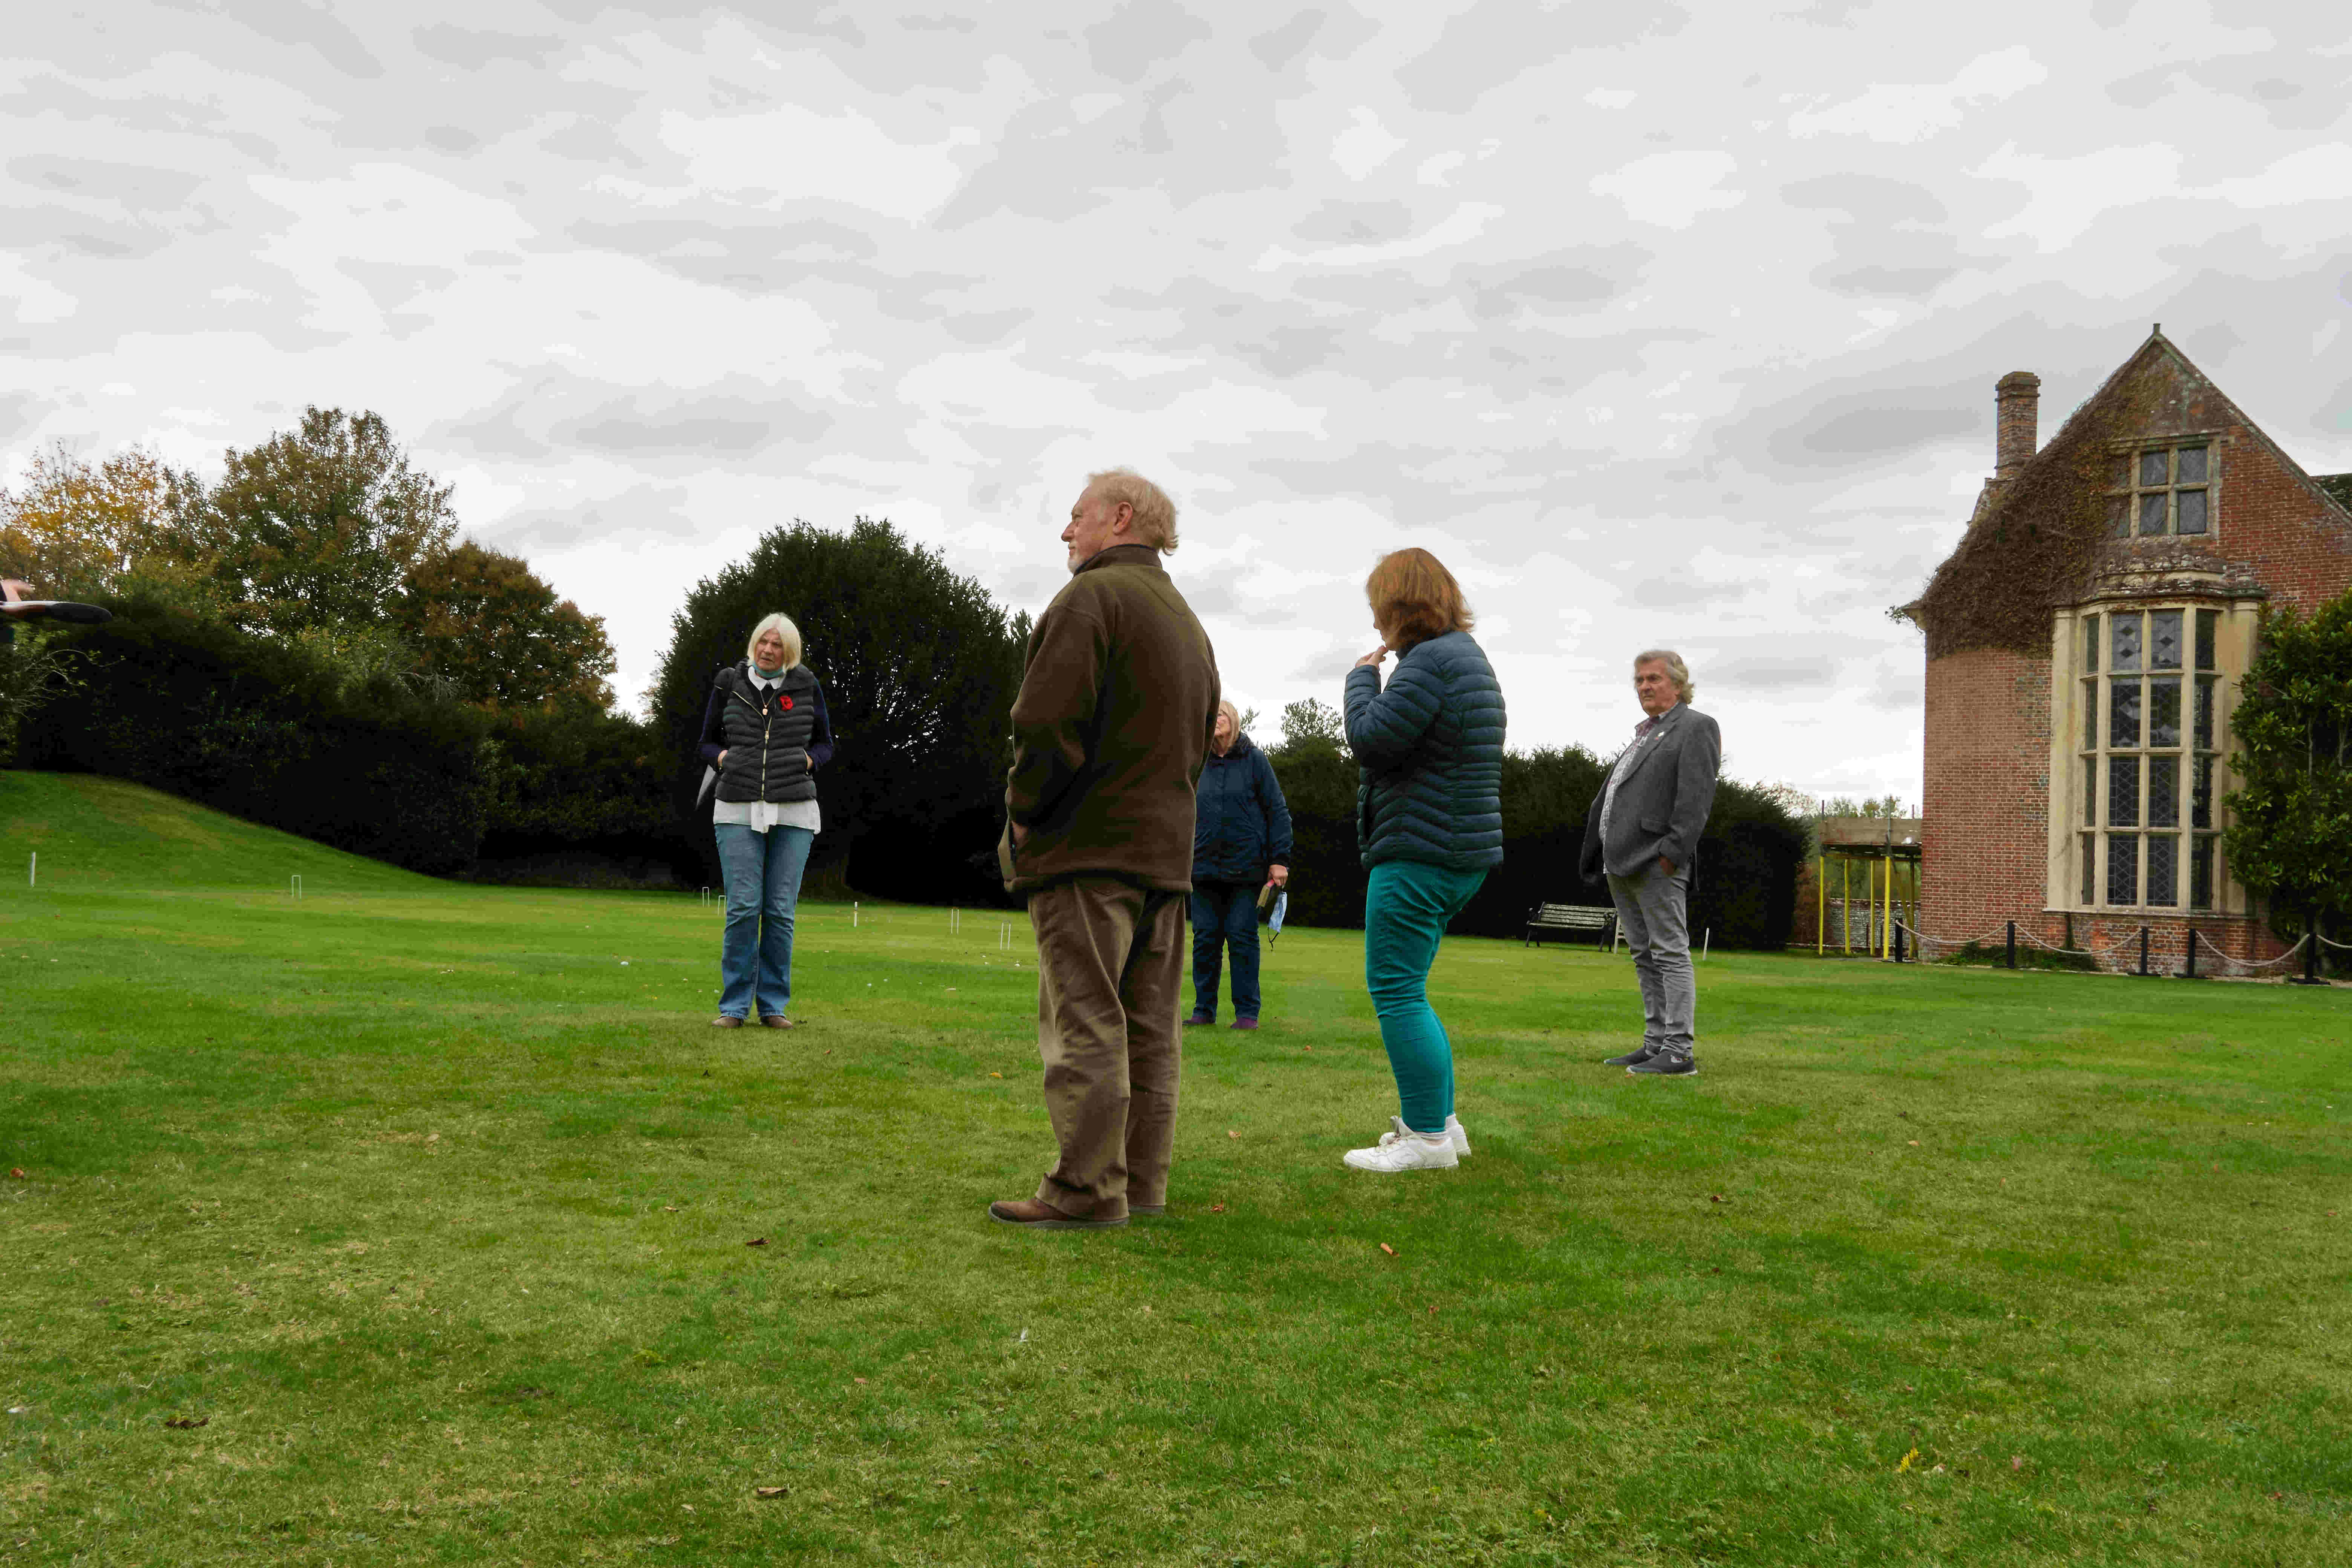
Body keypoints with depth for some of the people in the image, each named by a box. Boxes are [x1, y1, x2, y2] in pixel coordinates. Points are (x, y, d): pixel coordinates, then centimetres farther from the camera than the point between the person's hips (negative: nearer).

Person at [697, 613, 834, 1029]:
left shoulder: (806, 687, 5)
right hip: (739, 812, 0)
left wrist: (808, 761, -6)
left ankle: (774, 1006, 9)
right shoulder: (729, 685, 6)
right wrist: (722, 757, -5)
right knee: (743, 908, -8)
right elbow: (708, 743, 16)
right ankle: (734, 1006, 1)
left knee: (781, 911, -1)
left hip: (793, 814, 0)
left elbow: (824, 745, 15)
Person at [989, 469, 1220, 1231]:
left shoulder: (1092, 597, -8)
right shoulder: (1188, 623, 22)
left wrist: (1023, 811, -6)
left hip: (1086, 850, -9)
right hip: (1166, 850, 9)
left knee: (1085, 1023, -7)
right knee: (1149, 1025, 10)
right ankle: (1141, 1183, 14)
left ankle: (1087, 1190, -5)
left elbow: (1049, 719, -18)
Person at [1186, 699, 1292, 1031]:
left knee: (1242, 937, -2)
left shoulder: (1255, 761, 3)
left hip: (1246, 866, -3)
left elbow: (1278, 811, 2)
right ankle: (1204, 1010, 12)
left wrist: (1280, 860, -4)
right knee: (1205, 938, 3)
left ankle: (1247, 1012, 5)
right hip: (1205, 867, 3)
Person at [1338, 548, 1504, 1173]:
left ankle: (1427, 1136, -2)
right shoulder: (1469, 657, 18)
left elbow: (1372, 740, -17)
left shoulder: (1430, 662, -16)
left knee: (1396, 990, -5)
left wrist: (1361, 679, -3)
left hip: (1418, 853, -11)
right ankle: (1439, 1120, 22)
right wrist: (1367, 702, 12)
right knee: (1405, 991, 17)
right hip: (1460, 853, 11)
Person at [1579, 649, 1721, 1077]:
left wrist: (1671, 854, -20)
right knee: (1646, 957, 10)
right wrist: (1602, 856, 13)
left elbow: (1696, 798, -13)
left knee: (1670, 954, -8)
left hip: (1656, 863, -9)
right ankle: (1656, 1045, 14)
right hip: (1623, 864, 9)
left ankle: (1680, 1052, -7)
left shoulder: (1696, 728, -3)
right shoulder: (1644, 733, 23)